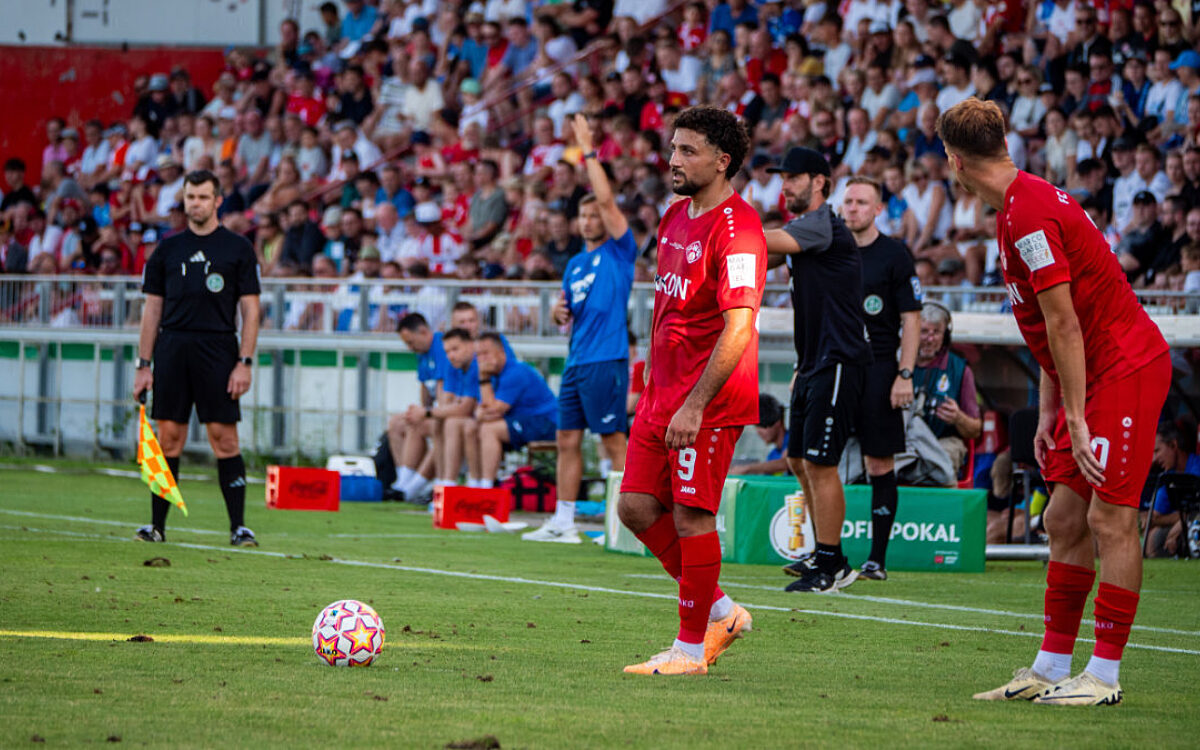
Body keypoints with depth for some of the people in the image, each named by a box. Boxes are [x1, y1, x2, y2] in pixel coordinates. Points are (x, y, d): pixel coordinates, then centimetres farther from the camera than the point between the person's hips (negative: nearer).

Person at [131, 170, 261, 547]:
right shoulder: (167, 249, 12)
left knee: (224, 438, -6)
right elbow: (152, 308, 12)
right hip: (171, 350, 2)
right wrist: (144, 365, 6)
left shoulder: (238, 248, 4)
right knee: (169, 437, 2)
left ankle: (238, 526, -3)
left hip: (218, 349, -2)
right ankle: (157, 524, 8)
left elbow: (250, 310, 2)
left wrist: (245, 363, -7)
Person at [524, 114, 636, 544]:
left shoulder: (619, 252, -3)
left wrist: (589, 153, -12)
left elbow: (607, 200, -14)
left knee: (614, 442, -8)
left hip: (606, 361, -8)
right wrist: (561, 312, 3)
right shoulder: (576, 263, 18)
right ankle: (563, 522, 13)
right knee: (567, 440, 8)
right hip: (576, 361, 8)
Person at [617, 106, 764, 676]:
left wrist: (694, 404, -26)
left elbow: (738, 330, -23)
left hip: (708, 403, -9)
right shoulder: (677, 216, 12)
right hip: (662, 393, 9)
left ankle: (692, 647, 6)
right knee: (637, 508, 7)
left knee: (690, 517, -5)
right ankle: (719, 612, 21)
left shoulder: (736, 231, -17)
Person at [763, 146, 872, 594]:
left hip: (838, 363, -10)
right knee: (799, 459, 14)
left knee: (819, 461, -11)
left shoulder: (822, 225, -14)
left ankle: (831, 567, -7)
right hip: (813, 364, 10)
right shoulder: (802, 230, 18)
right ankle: (825, 556, 23)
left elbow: (761, 243, -23)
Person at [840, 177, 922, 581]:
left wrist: (904, 375, -11)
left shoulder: (894, 255, -2)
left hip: (878, 369, -4)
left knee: (880, 464, -2)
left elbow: (911, 320, -3)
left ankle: (877, 558, 2)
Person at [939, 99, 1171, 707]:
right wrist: (1049, 412, 16)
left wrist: (1076, 419, -17)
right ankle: (1051, 668, 12)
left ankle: (1104, 675, -7)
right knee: (1065, 520, 9)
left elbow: (1064, 325, -19)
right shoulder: (1020, 206, 13)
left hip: (1126, 370, -10)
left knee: (1109, 519, -9)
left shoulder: (1028, 214, -19)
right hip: (1093, 377, 10)